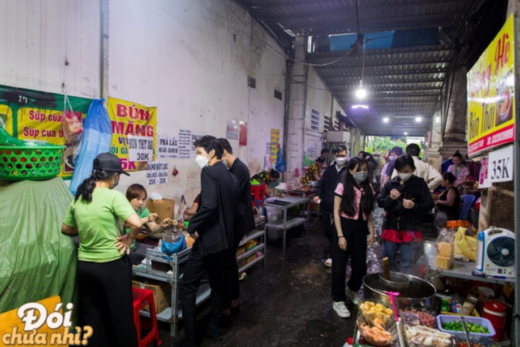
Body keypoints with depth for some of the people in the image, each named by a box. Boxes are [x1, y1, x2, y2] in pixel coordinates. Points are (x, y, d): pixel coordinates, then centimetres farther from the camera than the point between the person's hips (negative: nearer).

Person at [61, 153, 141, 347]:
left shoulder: (78, 198, 2)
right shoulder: (113, 196, -17)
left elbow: (66, 229, 14)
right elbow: (136, 223, -29)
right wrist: (129, 238, -11)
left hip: (85, 264, 6)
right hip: (112, 264, -6)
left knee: (91, 316, 20)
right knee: (121, 315, 12)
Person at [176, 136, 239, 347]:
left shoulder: (208, 172, -15)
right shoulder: (231, 177, 11)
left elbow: (209, 205, -27)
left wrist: (193, 227, -16)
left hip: (208, 239, -9)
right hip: (226, 239, 9)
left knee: (187, 287, 3)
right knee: (219, 283, 19)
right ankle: (214, 328, 32)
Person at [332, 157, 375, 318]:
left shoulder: (368, 188, 2)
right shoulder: (342, 187, -12)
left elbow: (369, 213, 9)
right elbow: (336, 212, -10)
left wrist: (371, 232, 5)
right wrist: (340, 235, -13)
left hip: (360, 229, 5)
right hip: (344, 228, -4)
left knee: (361, 266, 12)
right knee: (339, 266, 4)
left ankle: (353, 289, 42)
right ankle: (338, 301, 21)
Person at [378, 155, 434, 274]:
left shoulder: (420, 183, -5)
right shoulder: (391, 183, 3)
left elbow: (429, 205, -4)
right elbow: (380, 202, 3)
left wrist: (414, 206, -22)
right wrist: (390, 198, -17)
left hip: (410, 230, -3)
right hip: (391, 228, 4)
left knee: (406, 265, 7)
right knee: (387, 261, 16)